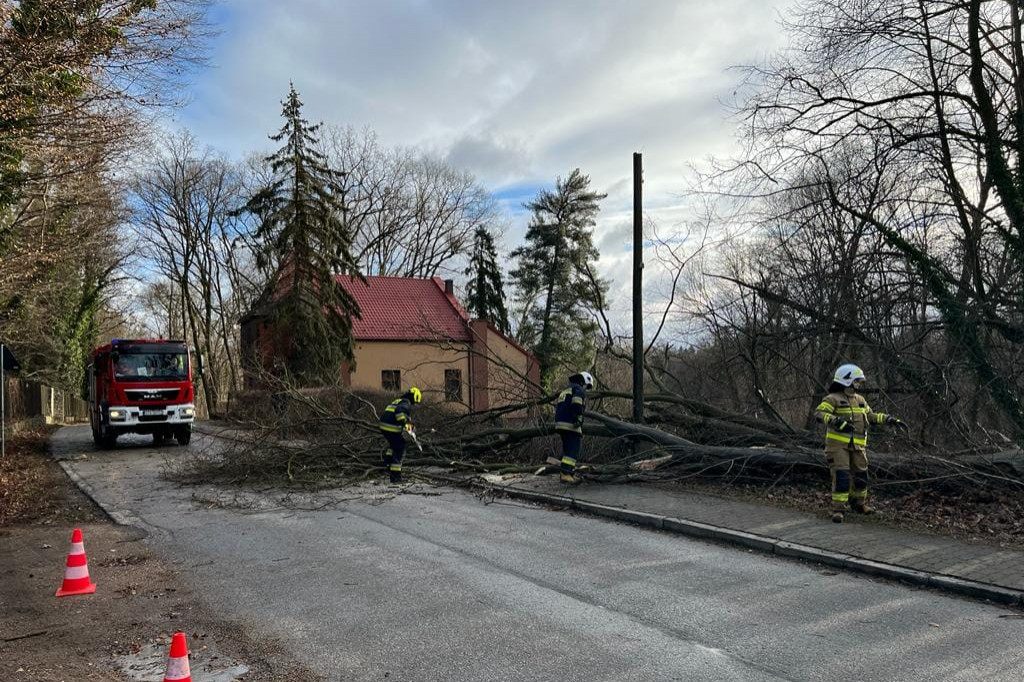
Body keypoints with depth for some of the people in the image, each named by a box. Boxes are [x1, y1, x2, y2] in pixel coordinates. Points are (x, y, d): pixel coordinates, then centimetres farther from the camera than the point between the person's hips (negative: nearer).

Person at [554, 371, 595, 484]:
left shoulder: (565, 391, 28)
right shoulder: (579, 390, 1)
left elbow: (557, 408, 26)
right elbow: (577, 402, -21)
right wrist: (578, 417, -23)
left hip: (560, 423, 9)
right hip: (571, 424, -9)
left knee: (568, 449, 16)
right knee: (573, 450, -11)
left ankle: (570, 473, 17)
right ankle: (565, 474, -21)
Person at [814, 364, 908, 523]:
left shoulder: (860, 400, 14)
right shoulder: (833, 399, -10)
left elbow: (871, 416, 23)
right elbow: (819, 413, -23)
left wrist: (890, 420, 12)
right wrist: (837, 422, -38)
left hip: (857, 446, 7)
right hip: (838, 444, -7)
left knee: (860, 475, 16)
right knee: (841, 477, -12)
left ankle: (859, 504, 37)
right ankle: (838, 509, -5)